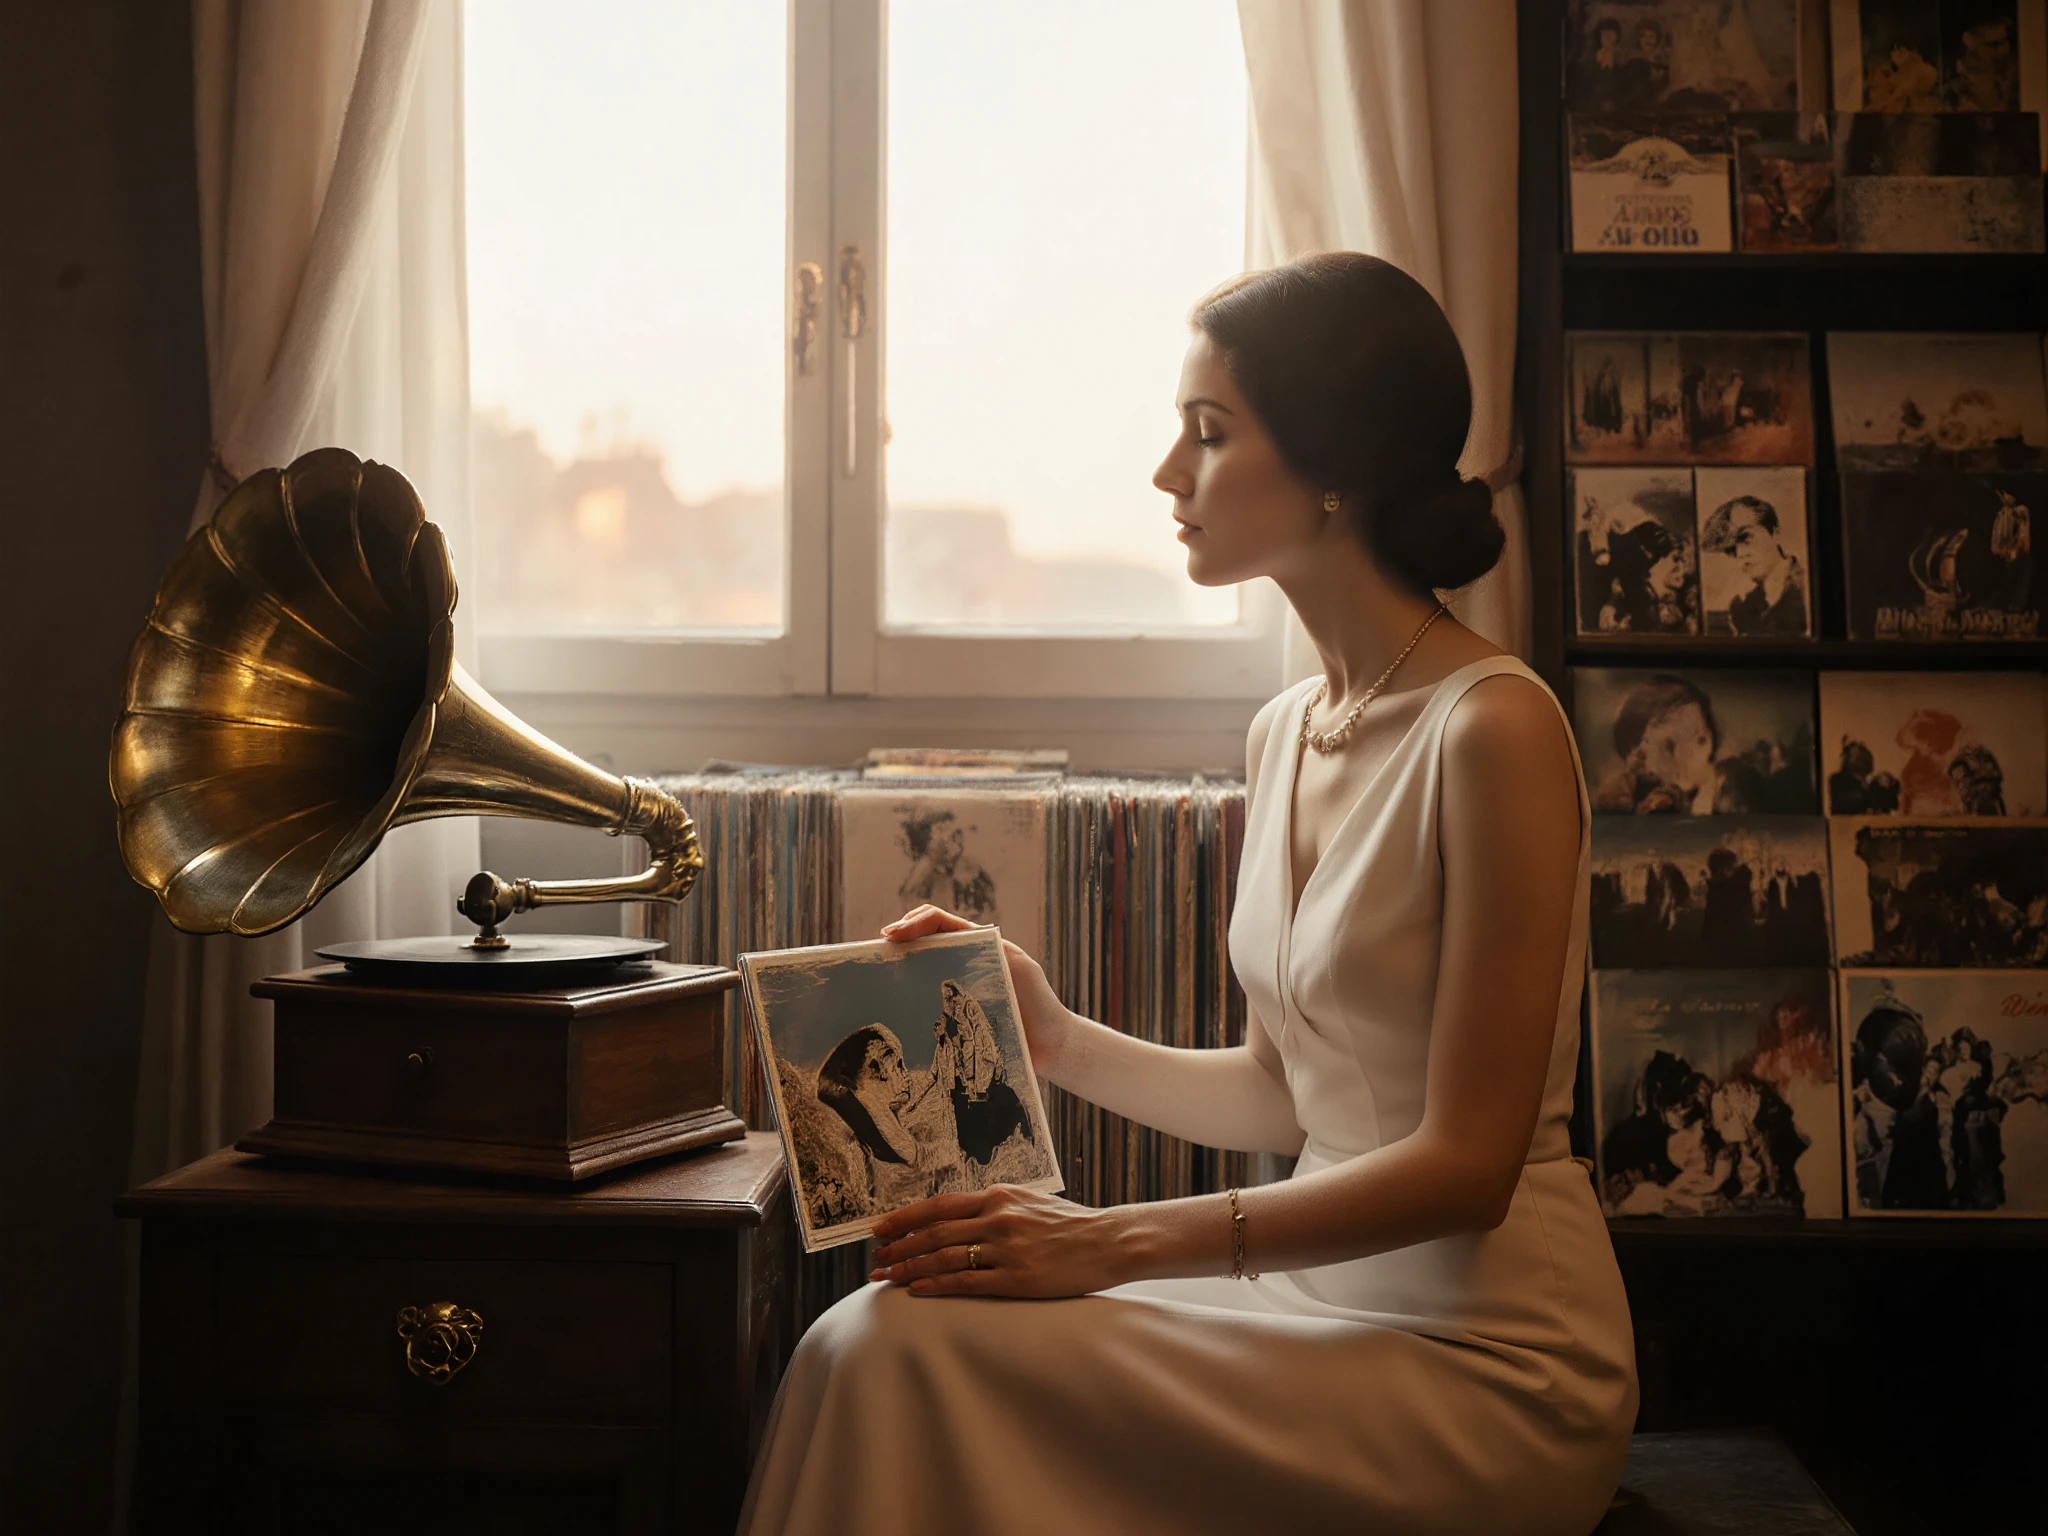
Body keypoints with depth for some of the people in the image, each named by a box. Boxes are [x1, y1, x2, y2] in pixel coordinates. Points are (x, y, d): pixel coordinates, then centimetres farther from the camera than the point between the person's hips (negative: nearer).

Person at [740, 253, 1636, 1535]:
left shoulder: (1493, 729, -16)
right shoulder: (1284, 736, 9)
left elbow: (1463, 1164, -17)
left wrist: (1115, 1243, -19)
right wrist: (1062, 1041, 1)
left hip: (1485, 1363, -7)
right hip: (1330, 1301, 7)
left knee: (906, 1353, -20)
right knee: (884, 1343, -11)